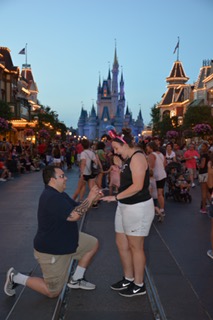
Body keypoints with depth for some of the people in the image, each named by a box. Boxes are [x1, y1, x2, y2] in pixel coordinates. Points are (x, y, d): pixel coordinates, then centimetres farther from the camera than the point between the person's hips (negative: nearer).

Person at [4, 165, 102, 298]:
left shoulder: (59, 194, 6)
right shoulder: (51, 198, -30)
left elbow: (77, 207, 8)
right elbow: (74, 215, -34)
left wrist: (92, 199, -8)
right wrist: (89, 198, -25)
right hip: (51, 251, -10)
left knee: (93, 244, 9)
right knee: (53, 292, 3)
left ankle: (76, 280, 20)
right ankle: (16, 277, 16)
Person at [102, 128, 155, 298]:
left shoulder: (137, 157, -17)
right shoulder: (128, 159, 13)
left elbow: (137, 186, -24)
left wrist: (115, 197, -20)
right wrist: (117, 172, 5)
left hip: (138, 207, -10)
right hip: (126, 206, 10)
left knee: (136, 247, 3)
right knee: (121, 244, 16)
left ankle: (139, 285, 21)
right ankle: (128, 279, 33)